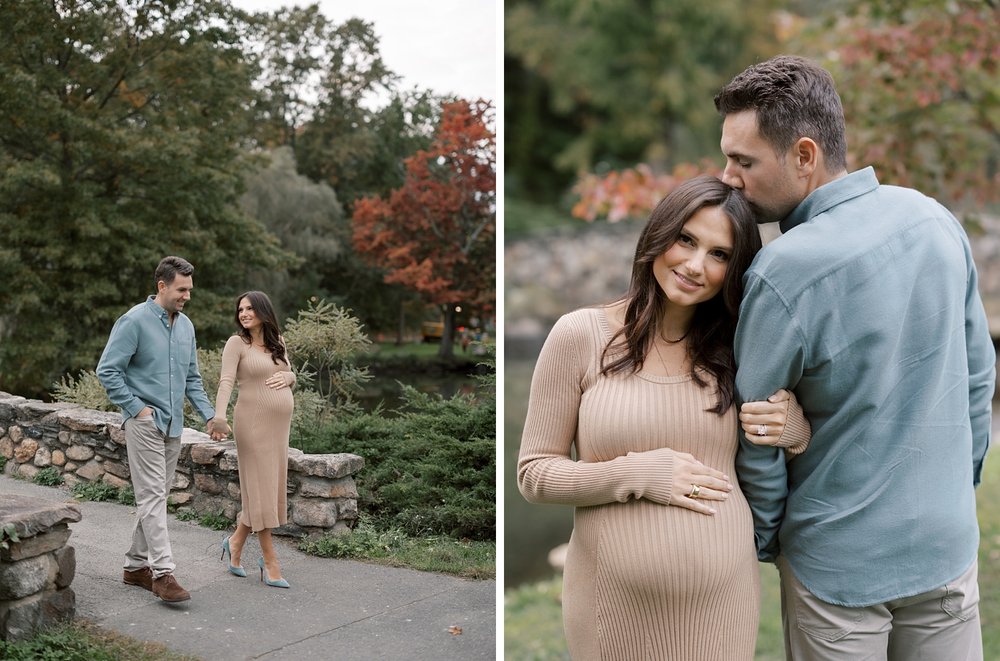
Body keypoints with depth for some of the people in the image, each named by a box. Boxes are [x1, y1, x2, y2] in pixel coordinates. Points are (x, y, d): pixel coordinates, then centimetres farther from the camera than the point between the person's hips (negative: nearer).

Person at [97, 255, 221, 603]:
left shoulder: (186, 325, 11)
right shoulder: (135, 321, -11)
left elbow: (192, 378, 18)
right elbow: (107, 370, -12)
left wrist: (209, 414, 8)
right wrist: (136, 408, -14)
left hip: (173, 425, 8)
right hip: (145, 423, -7)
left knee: (157, 495, 12)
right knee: (153, 495, -10)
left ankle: (137, 565, 22)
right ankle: (163, 572, -12)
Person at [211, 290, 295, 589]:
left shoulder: (277, 342, 12)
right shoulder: (237, 343, -5)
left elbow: (291, 376, 21)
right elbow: (226, 381, -16)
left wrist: (287, 376, -3)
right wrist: (219, 416, -31)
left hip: (279, 424, 6)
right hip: (254, 421, -6)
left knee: (271, 486, 10)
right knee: (260, 487, -2)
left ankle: (235, 542, 29)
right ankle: (270, 562, 4)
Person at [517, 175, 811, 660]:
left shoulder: (735, 350, 2)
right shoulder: (579, 335, -8)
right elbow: (533, 473, -6)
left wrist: (792, 426, -8)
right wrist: (638, 474, -19)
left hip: (724, 598, 3)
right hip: (615, 602, -3)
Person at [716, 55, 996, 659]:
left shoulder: (781, 274, -25)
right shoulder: (936, 218, -6)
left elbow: (757, 436, -15)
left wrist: (763, 541, 2)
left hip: (839, 560, -5)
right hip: (949, 541, 5)